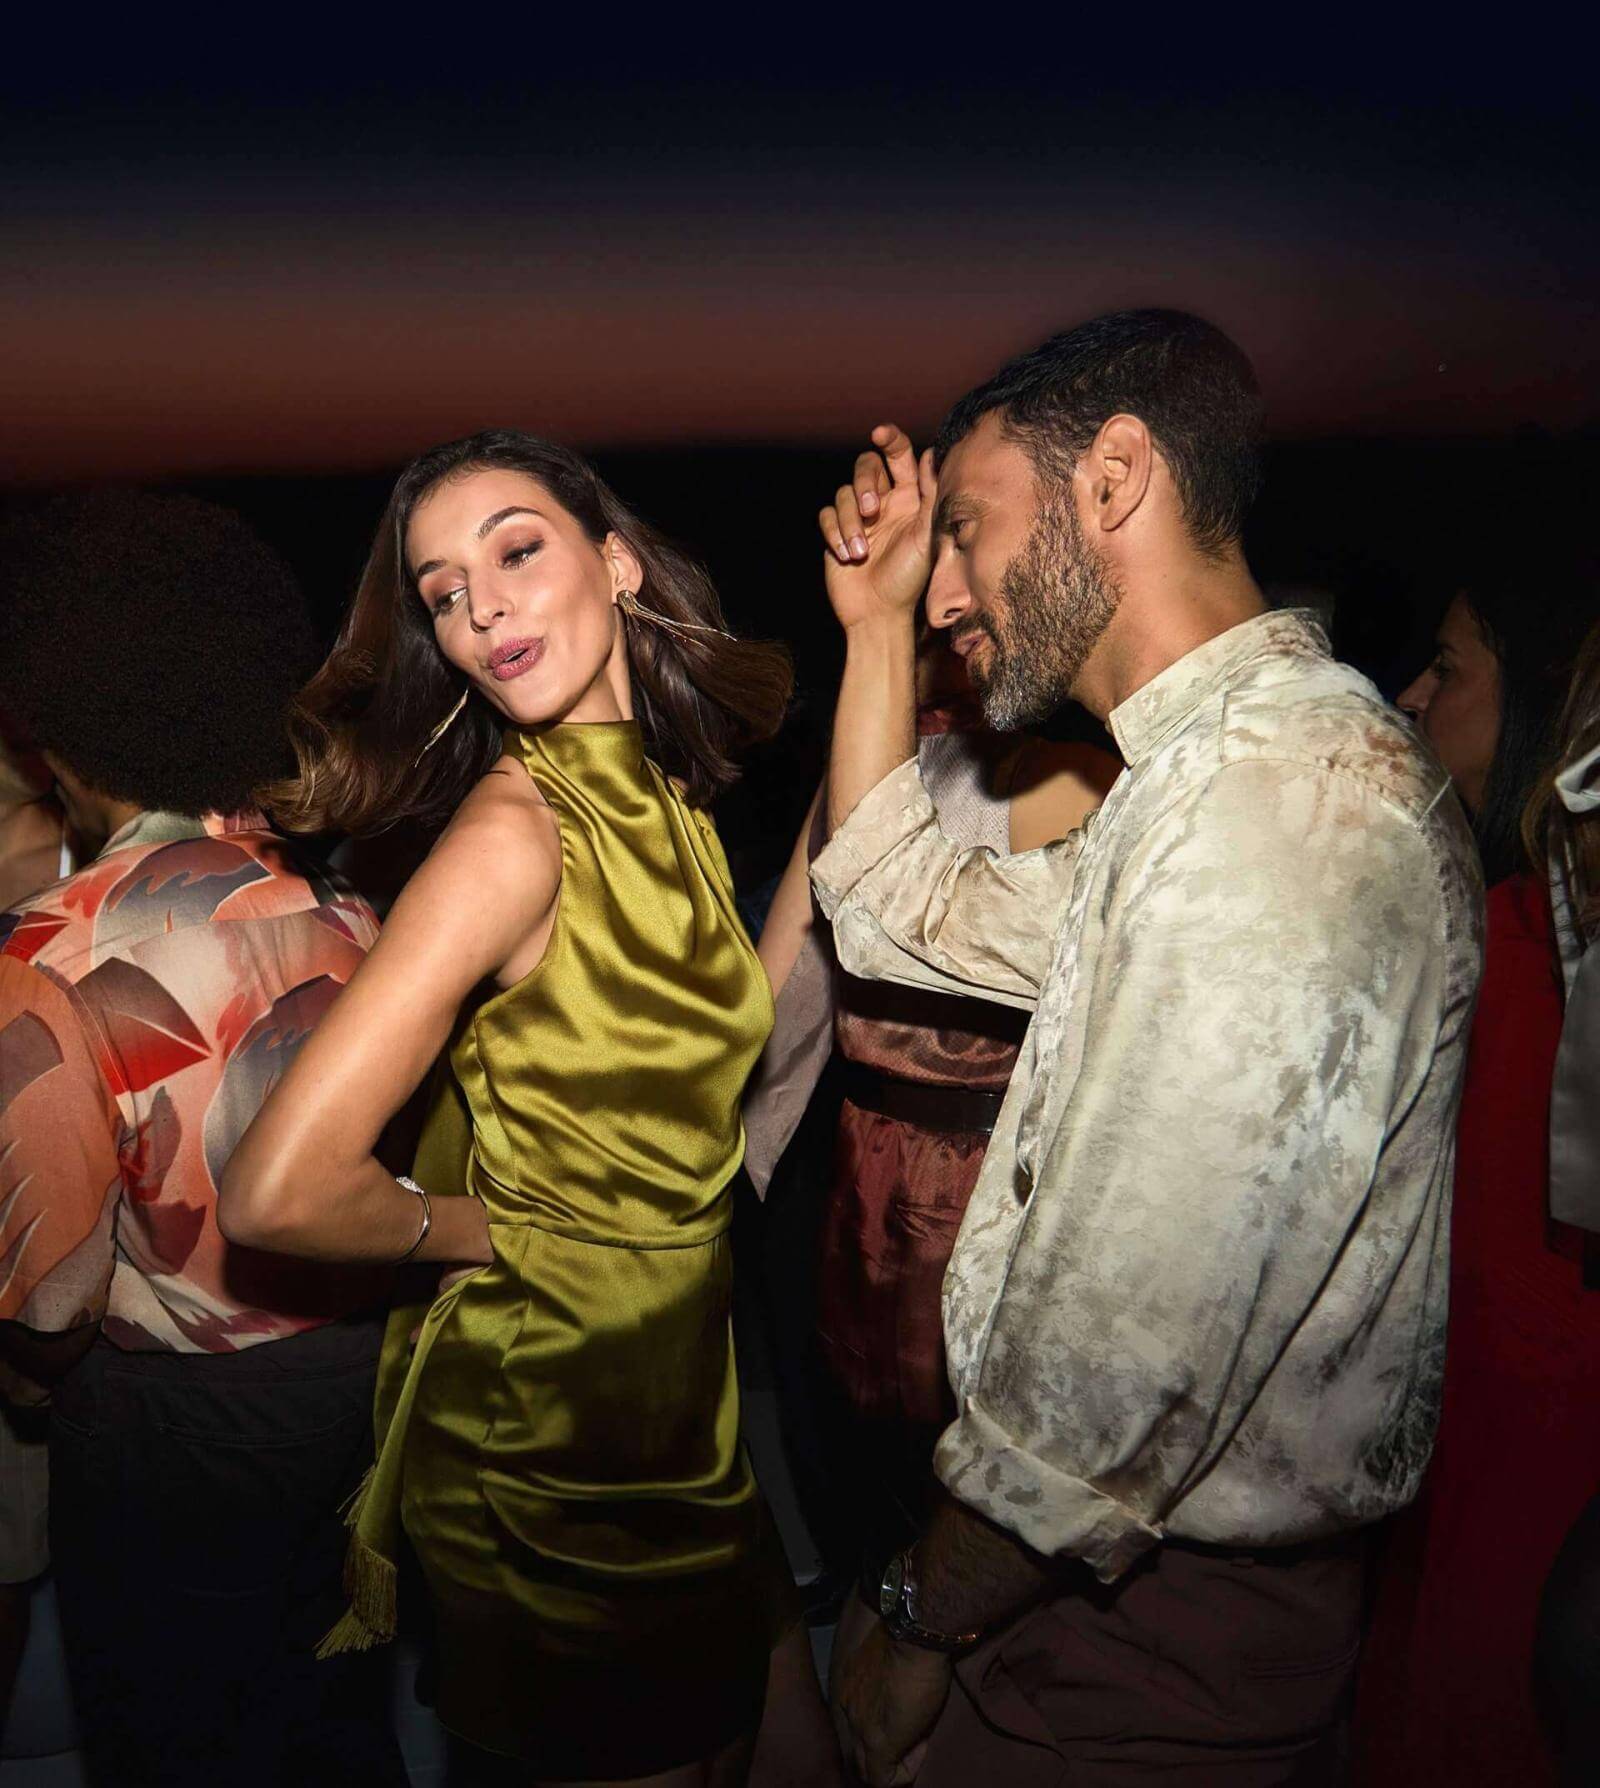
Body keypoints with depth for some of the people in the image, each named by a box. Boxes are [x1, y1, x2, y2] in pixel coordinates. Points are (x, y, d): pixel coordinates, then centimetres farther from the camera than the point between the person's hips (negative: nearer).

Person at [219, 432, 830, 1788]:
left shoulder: (668, 795, 0)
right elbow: (280, 1192, -29)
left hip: (687, 1392, 7)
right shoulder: (511, 834, -24)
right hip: (544, 1416, -7)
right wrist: (474, 1232, -13)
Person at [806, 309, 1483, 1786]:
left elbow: (1113, 1369, -29)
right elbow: (906, 917, 16)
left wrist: (925, 1623, -12)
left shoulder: (1277, 796, -27)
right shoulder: (1225, 769, 8)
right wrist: (876, 628, 11)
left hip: (1151, 1661, -9)